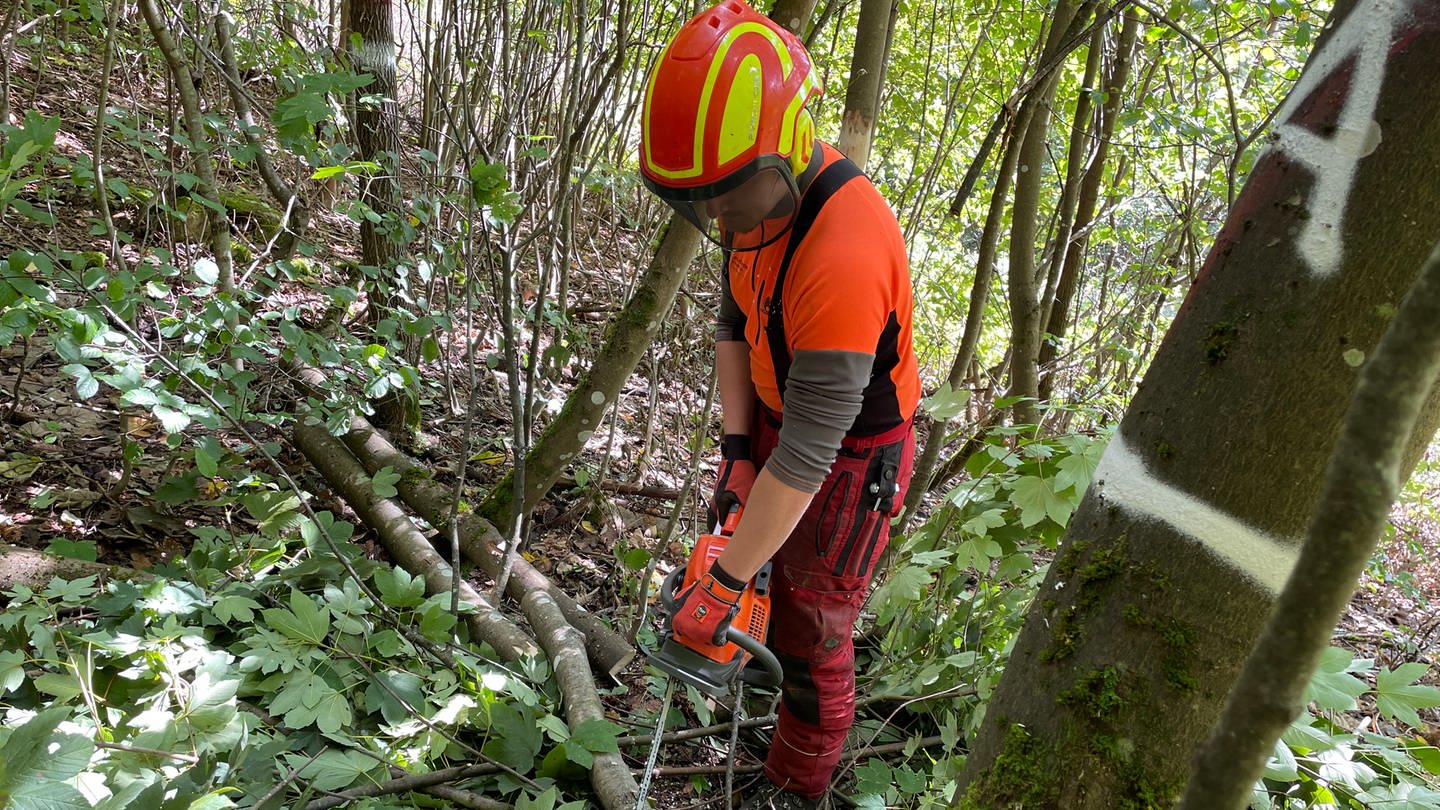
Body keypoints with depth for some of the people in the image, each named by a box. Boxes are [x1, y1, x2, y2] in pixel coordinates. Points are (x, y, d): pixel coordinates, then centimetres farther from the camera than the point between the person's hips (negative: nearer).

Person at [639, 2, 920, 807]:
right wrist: (736, 450, -4)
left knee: (812, 632, 7)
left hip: (854, 452, -7)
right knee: (739, 532, 21)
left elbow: (806, 457, -34)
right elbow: (735, 323, 2)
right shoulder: (761, 195, -12)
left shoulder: (842, 255, -39)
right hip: (778, 409, 8)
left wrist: (723, 586, -26)